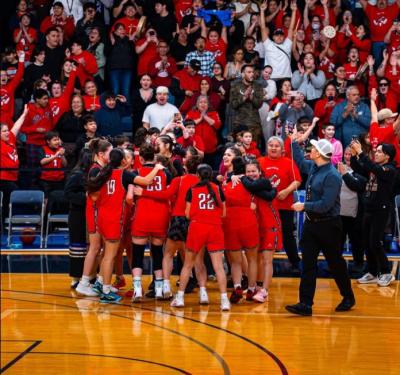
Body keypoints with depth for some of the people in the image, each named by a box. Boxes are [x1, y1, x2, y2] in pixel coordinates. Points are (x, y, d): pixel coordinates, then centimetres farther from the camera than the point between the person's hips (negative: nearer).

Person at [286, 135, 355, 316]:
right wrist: (294, 142, 28)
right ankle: (305, 304, 1)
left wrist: (304, 206, -17)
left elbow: (326, 205, -25)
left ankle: (348, 298, 28)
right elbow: (300, 162, 29)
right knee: (308, 264, 1)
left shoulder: (332, 176, -21)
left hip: (328, 226, -7)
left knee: (335, 263, 9)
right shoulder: (313, 167, 4)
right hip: (311, 223, 7)